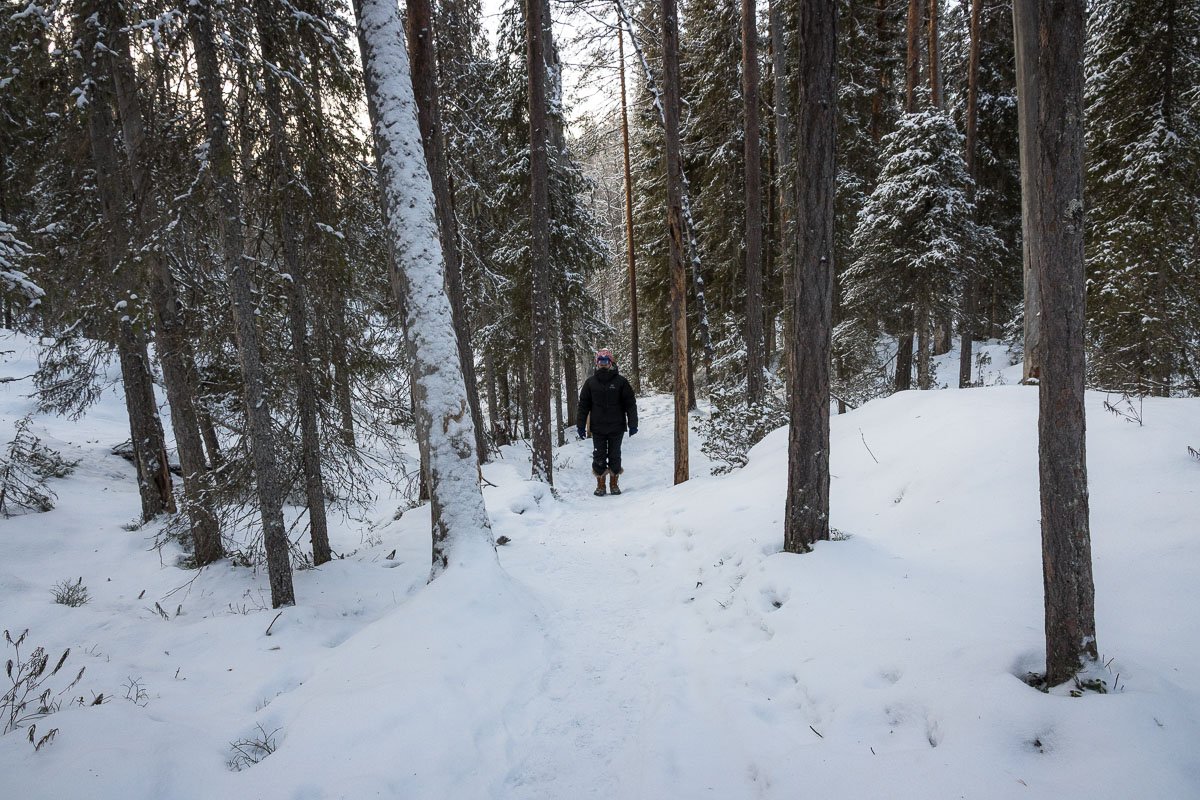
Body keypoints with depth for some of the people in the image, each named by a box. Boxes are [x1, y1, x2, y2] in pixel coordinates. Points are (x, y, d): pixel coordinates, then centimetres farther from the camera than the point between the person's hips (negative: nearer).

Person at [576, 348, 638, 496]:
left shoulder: (620, 381, -1)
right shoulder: (590, 382, 3)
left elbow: (630, 404, 0)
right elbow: (583, 405, 6)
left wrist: (632, 424, -4)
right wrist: (581, 425, 3)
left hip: (617, 428, -1)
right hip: (597, 428, 1)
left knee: (615, 456, 7)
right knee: (599, 457, 3)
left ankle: (614, 483, 20)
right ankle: (600, 485, 15)